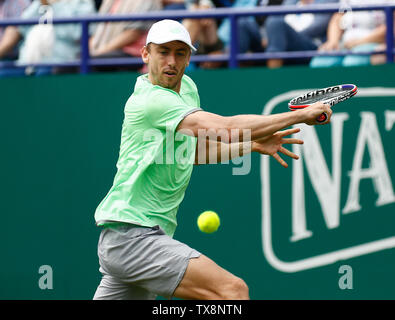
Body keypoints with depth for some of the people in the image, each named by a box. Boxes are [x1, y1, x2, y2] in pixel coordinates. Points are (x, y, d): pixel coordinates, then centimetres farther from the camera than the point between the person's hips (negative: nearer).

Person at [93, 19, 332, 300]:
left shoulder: (187, 87, 14)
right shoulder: (150, 100, -17)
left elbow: (194, 151, 29)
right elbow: (227, 127, -27)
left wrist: (254, 146, 17)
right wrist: (301, 115, -22)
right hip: (132, 234, -10)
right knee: (233, 289, -23)